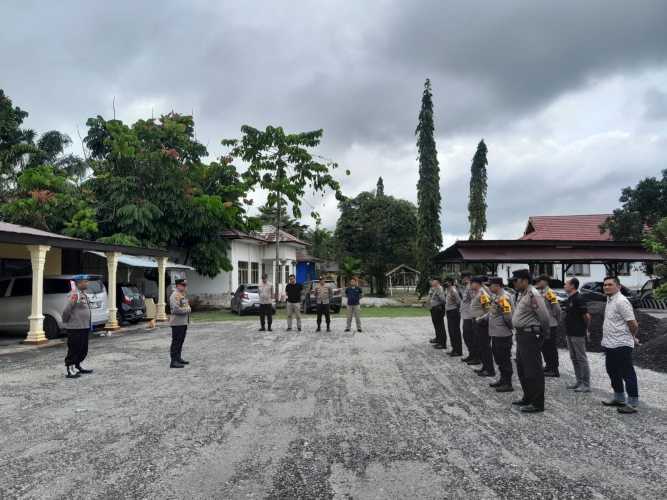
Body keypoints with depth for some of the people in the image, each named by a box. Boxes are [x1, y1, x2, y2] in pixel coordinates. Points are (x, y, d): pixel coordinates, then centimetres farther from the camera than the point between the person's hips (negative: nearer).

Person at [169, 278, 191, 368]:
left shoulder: (183, 294, 17)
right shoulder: (175, 295, -15)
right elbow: (176, 309, -24)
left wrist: (188, 308, 3)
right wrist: (187, 310, -12)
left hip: (184, 322, 10)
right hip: (177, 323, -10)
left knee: (180, 341, 16)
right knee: (176, 342, -6)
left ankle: (178, 358, 26)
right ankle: (173, 362, -2)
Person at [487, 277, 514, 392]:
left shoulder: (503, 298, -18)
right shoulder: (496, 297, 12)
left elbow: (508, 316, -22)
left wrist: (509, 327, -10)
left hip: (503, 335, -10)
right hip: (495, 334, 10)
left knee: (505, 359, -1)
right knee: (498, 358, 19)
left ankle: (508, 384, 8)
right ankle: (502, 379, 31)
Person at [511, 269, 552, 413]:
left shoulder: (533, 295, -18)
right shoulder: (521, 294, 12)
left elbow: (545, 317, -18)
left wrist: (543, 333, -5)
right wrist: (518, 332, 13)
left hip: (530, 336, -10)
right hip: (521, 335, 10)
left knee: (533, 371, -3)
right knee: (521, 369, 19)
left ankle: (537, 404, 7)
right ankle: (528, 397, 33)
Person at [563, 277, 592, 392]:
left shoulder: (578, 299, -16)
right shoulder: (570, 299, 13)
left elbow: (587, 316, -18)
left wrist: (585, 328, -4)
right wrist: (567, 331, 15)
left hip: (578, 334, -10)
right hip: (570, 333, 10)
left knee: (581, 358, -2)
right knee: (574, 358, 14)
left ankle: (586, 385, 5)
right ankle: (579, 381, 23)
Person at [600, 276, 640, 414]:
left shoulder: (621, 301, -18)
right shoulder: (610, 300, 13)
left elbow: (633, 324, -19)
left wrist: (633, 338, -2)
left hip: (621, 345, -10)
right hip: (610, 344, 10)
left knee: (627, 374, 0)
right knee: (612, 371, 19)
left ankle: (633, 403, 9)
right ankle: (619, 398, 33)